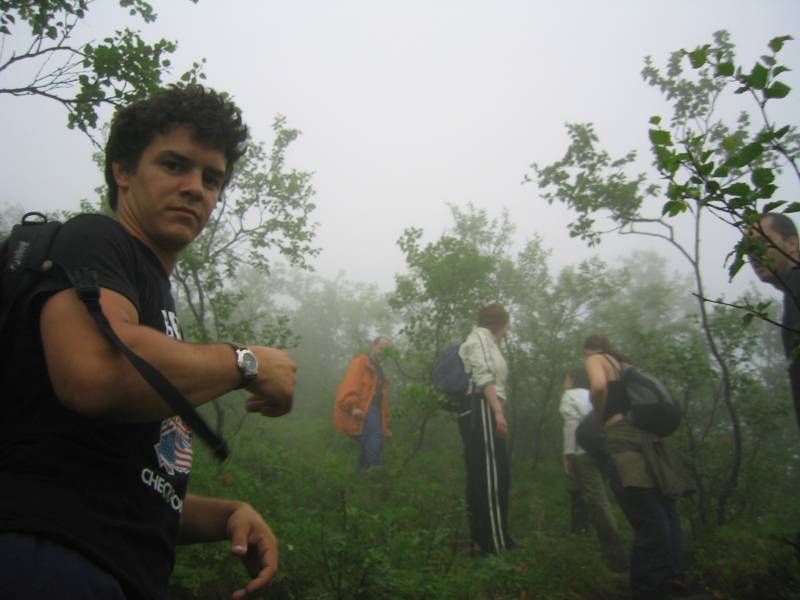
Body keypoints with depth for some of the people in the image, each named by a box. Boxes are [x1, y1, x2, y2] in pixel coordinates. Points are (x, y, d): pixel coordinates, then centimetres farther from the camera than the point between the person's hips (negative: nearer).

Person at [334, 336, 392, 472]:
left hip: (371, 411, 9)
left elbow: (382, 402, 30)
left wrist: (385, 427, 27)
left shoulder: (379, 371, 29)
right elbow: (350, 385, -14)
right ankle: (375, 467, -31)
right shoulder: (360, 362, 3)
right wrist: (352, 407, -30)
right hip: (359, 412, -9)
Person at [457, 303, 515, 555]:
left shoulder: (485, 342, 28)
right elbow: (483, 377, -16)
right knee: (492, 476, -13)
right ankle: (496, 544, -13)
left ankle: (482, 541, 15)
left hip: (482, 414, 11)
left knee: (481, 477, 10)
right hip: (481, 412, -11)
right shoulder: (480, 337, -2)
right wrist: (498, 411, -25)